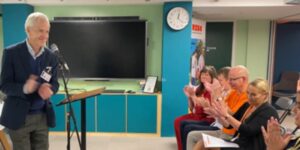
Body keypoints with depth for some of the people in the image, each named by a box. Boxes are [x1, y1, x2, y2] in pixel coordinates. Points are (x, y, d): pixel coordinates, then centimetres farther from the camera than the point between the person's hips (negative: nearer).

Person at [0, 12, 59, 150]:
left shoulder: (51, 56, 1)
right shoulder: (11, 52, -8)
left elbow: (54, 83, 6)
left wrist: (49, 89, -18)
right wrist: (24, 88, -28)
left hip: (42, 116, 3)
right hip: (18, 117, -3)